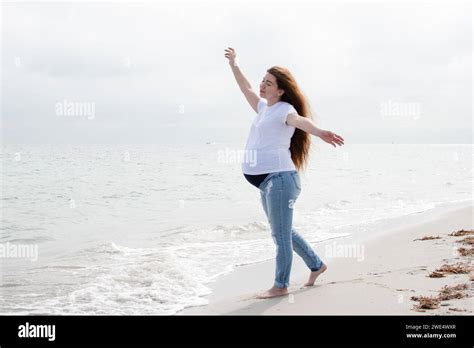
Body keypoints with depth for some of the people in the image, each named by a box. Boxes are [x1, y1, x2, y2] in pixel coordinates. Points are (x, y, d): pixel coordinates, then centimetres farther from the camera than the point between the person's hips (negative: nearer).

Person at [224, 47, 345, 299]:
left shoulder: (284, 109, -8)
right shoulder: (264, 107, 17)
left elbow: (299, 120, -31)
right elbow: (246, 89, 35)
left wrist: (319, 132, -51)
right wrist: (234, 64, 42)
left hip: (280, 178, -10)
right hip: (267, 182, 10)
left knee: (281, 234, -2)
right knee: (283, 233, 20)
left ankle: (280, 286, 7)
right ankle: (316, 265, 33)